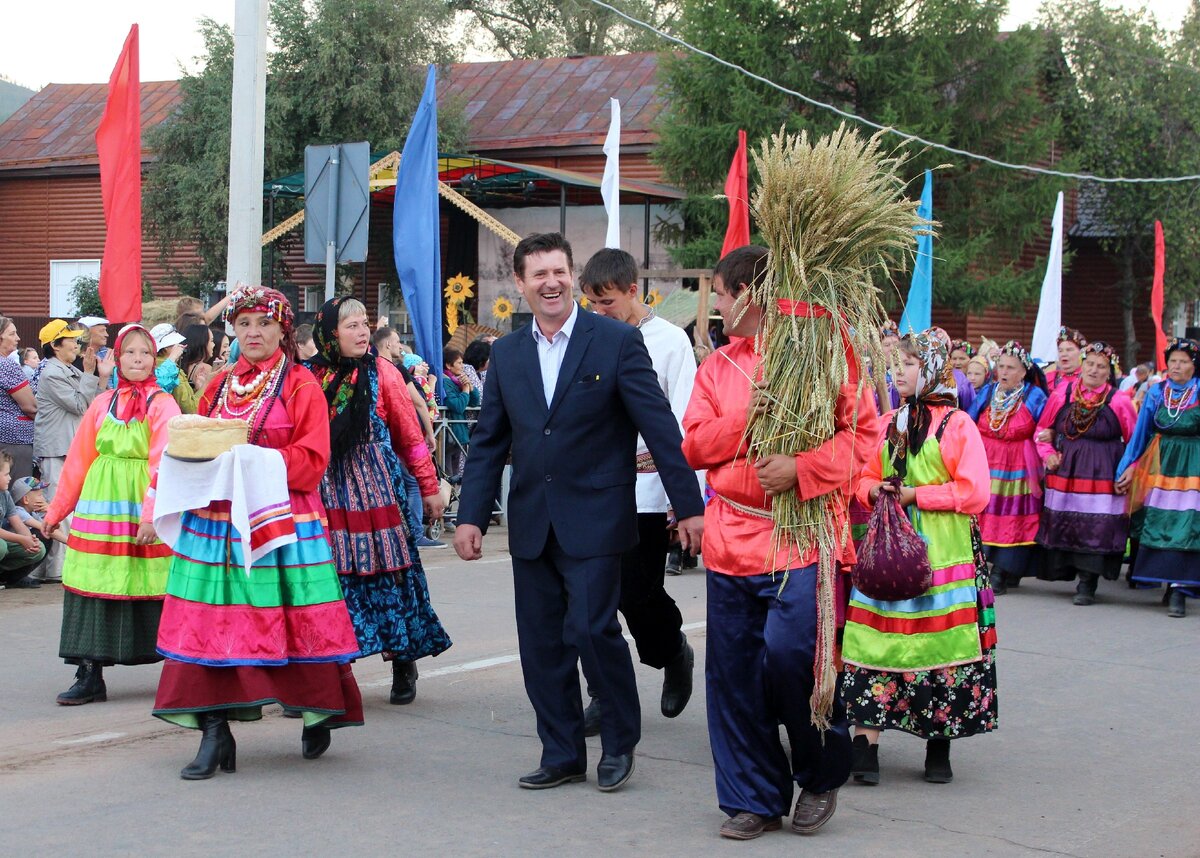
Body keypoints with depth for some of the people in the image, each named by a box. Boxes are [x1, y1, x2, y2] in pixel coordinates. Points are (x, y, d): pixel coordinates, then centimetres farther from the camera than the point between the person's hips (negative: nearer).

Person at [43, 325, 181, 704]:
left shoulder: (163, 406, -3)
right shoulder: (103, 404, 11)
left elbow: (161, 463, -12)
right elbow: (78, 459, 15)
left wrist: (151, 515, -22)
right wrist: (57, 508, 16)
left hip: (144, 505, -4)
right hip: (100, 505, 4)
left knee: (152, 587, -3)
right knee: (92, 586, 2)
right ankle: (90, 676, 8)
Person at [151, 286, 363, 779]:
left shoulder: (301, 385, 1)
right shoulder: (219, 385, 16)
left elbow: (312, 459, -7)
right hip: (216, 518, 4)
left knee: (293, 621, -1)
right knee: (211, 622, -3)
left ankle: (317, 716, 20)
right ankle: (215, 734, -1)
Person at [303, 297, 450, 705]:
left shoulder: (381, 372, 0)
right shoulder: (309, 376, 4)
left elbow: (410, 434, 2)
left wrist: (429, 487, 2)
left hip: (377, 485, -1)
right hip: (328, 492, 1)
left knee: (387, 568, 1)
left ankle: (403, 663, 13)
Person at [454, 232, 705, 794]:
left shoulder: (616, 342, -4)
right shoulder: (506, 354, 10)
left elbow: (660, 427, -5)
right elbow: (488, 442, 13)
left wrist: (689, 506, -8)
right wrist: (471, 516, 5)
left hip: (594, 520, -5)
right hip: (531, 525, 5)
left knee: (591, 629, -11)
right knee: (540, 642, 6)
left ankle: (620, 743, 10)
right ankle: (562, 755, 19)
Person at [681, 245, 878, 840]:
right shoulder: (717, 366, 14)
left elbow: (863, 431, -5)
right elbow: (694, 447, 9)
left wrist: (800, 469, -17)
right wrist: (743, 418, -8)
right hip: (731, 538, 5)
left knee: (789, 654, -17)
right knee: (733, 670, 3)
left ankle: (822, 776, 9)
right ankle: (755, 799, 16)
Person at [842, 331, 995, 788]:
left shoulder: (957, 425, -3)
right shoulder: (888, 423, 13)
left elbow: (975, 492, -9)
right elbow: (867, 477, 21)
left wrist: (916, 495, -12)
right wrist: (875, 491, -2)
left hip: (942, 556, -4)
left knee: (941, 647, 0)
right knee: (874, 647, -4)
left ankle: (939, 749, 13)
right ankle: (865, 746, -5)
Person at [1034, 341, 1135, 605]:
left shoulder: (1118, 402, -3)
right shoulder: (1062, 395, 4)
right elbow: (1043, 429, 15)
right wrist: (1047, 454, 2)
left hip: (1101, 474, -3)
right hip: (1064, 472, 3)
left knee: (1096, 527, -7)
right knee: (1063, 522, 4)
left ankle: (1087, 584, 1)